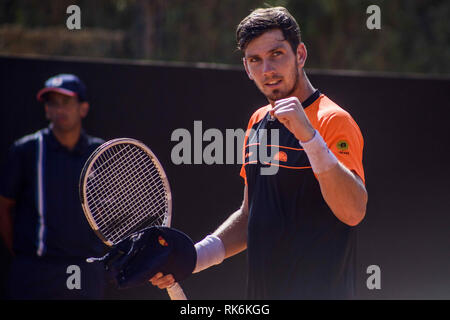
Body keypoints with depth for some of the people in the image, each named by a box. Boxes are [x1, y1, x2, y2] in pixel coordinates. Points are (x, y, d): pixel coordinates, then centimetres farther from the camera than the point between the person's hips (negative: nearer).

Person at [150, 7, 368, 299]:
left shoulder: (333, 120, -12)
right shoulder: (258, 123, 12)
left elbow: (353, 212, -25)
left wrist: (308, 135, -31)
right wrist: (190, 258, 8)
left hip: (320, 291, -7)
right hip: (262, 292, 7)